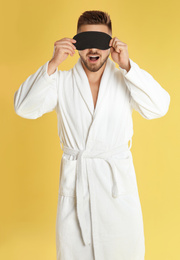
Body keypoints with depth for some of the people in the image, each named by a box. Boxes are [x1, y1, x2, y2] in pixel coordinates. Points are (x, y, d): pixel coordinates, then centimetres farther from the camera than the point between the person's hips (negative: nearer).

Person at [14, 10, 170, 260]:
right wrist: (53, 64, -19)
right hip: (74, 182, 0)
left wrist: (127, 66, -20)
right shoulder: (61, 82, 3)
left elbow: (158, 107, -12)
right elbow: (24, 107, -10)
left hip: (118, 183, 0)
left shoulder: (124, 81, 2)